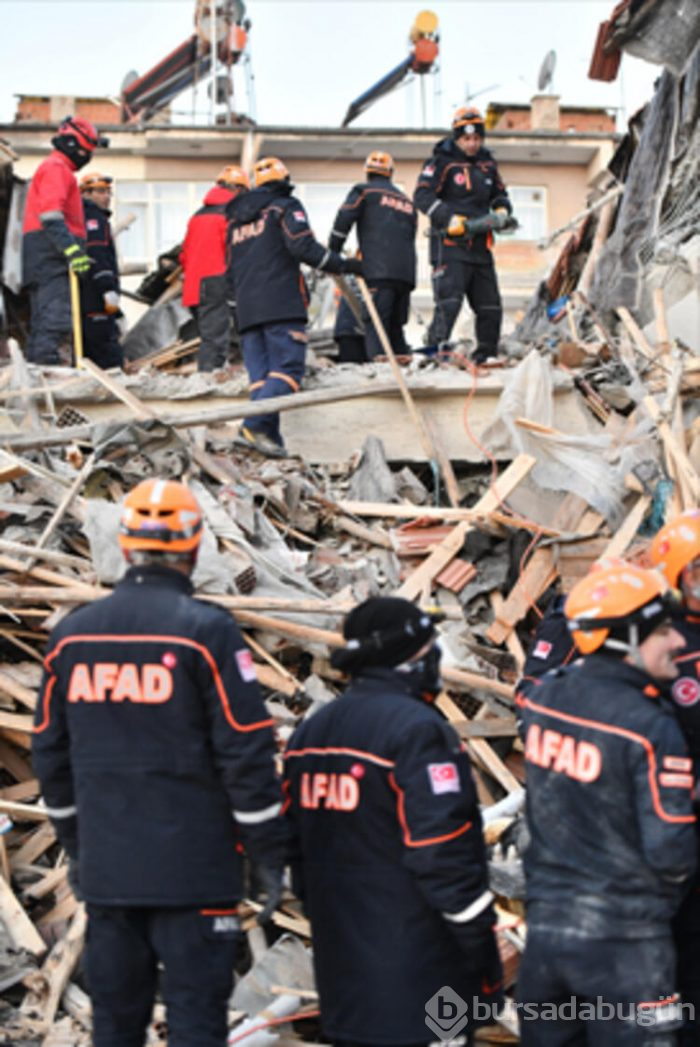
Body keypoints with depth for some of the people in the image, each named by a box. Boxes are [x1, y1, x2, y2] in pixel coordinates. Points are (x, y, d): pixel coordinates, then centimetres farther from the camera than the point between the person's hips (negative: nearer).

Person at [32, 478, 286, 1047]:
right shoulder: (207, 630, -11)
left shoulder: (71, 634, 5)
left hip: (106, 870, 5)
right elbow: (247, 752, -12)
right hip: (194, 870, -4)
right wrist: (269, 852, -2)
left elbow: (50, 751, 12)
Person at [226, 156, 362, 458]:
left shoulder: (236, 219, 25)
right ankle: (255, 426, -30)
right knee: (287, 369, -12)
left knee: (260, 374, 4)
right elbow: (303, 247, -10)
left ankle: (267, 436, -8)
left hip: (247, 310, 7)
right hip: (281, 306, -7)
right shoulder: (286, 206, 4)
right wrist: (343, 265, -4)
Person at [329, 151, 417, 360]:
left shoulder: (364, 191, 9)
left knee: (375, 325, -13)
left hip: (379, 271, -6)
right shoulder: (406, 200, 26)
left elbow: (343, 223, -1)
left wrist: (332, 256, 7)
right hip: (407, 272, 6)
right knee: (396, 326, 12)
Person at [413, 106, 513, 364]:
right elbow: (422, 196, -14)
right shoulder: (441, 163, -4)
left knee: (490, 307, 9)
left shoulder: (487, 164, 17)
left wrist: (502, 212, 5)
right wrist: (452, 220, -22)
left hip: (480, 246, 7)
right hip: (449, 246, -7)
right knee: (448, 302, -20)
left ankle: (486, 358, 20)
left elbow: (499, 194, 29)